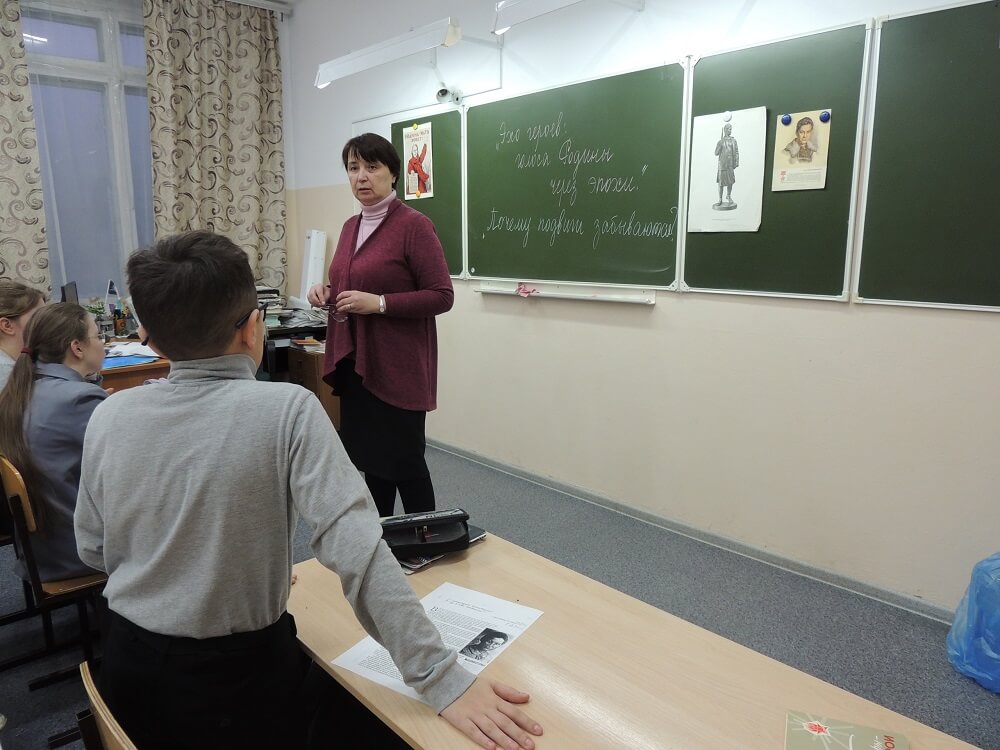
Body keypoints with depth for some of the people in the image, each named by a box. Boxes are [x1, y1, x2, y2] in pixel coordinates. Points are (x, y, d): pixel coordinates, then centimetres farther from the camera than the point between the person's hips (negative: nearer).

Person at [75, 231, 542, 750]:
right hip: (237, 675, -4)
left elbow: (93, 551, 4)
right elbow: (356, 549, -30)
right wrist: (444, 682, -26)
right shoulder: (286, 411, -24)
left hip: (129, 670, 5)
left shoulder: (108, 418, -9)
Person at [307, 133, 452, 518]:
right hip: (355, 362, 8)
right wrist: (328, 292, 4)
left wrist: (379, 303, -22)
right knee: (369, 456, 16)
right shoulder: (351, 226, 12)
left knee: (404, 460, 1)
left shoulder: (414, 225, -12)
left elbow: (442, 296, -15)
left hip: (398, 367, -8)